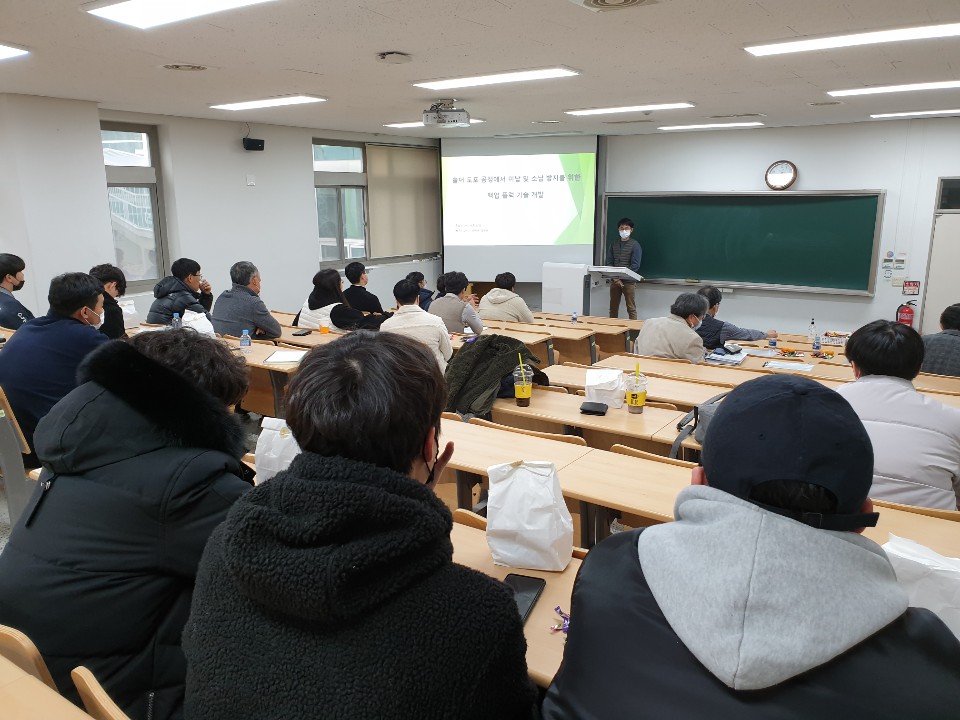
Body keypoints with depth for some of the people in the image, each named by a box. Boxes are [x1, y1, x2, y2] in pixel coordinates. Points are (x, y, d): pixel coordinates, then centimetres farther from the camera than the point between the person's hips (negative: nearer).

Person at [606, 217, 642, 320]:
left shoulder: (635, 245, -2)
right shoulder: (613, 244, 11)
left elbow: (635, 265, -9)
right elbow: (609, 263, 5)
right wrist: (615, 278, -10)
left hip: (629, 281, -4)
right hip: (614, 280, 4)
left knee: (631, 308, -3)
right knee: (613, 308, 8)